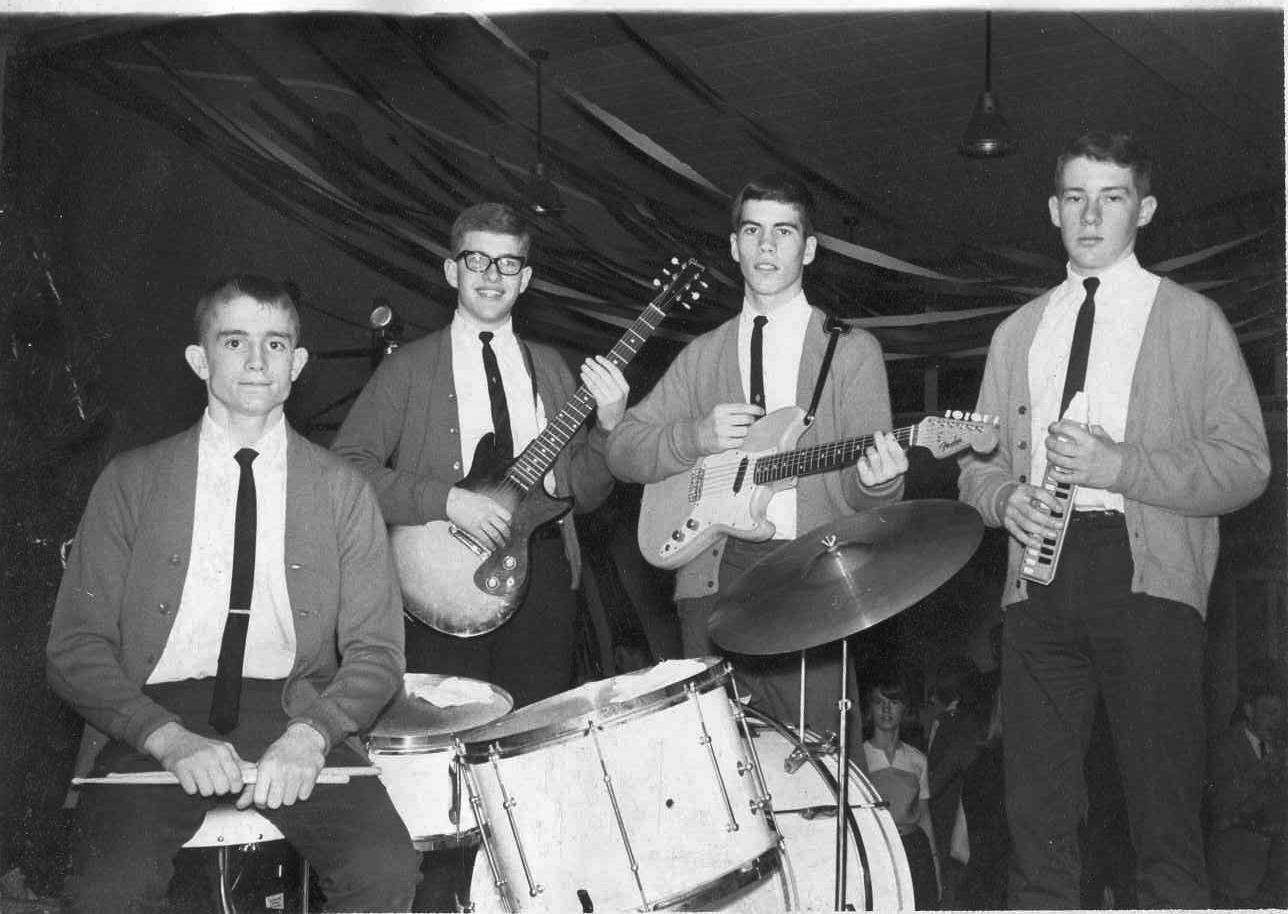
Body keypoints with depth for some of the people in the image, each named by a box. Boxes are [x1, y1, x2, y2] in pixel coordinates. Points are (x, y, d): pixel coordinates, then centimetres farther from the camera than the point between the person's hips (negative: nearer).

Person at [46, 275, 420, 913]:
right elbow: (75, 649, 2)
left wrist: (309, 735, -14)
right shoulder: (131, 482, 8)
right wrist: (170, 738, -15)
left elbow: (375, 652, 6)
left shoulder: (342, 490, 10)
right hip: (159, 714, -1)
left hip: (296, 717, 1)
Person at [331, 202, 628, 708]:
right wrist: (446, 500, -16)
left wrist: (608, 425, -5)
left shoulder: (550, 368, 16)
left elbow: (583, 494, 12)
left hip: (542, 574, 3)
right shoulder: (408, 368, 4)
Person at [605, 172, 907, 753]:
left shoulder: (850, 350, 8)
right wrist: (697, 436, -6)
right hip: (715, 577, 3)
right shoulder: (703, 356, 17)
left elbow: (859, 486, 1)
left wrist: (876, 481, -24)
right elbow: (622, 449, 12)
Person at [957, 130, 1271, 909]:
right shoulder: (1018, 333, 22)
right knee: (1039, 816, 2)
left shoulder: (1192, 321, 8)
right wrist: (1006, 497, -2)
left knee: (1166, 822, -7)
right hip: (1040, 573, 4)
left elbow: (1246, 464, 0)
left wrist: (1117, 465, -13)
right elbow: (979, 462, 22)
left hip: (1146, 574, -4)